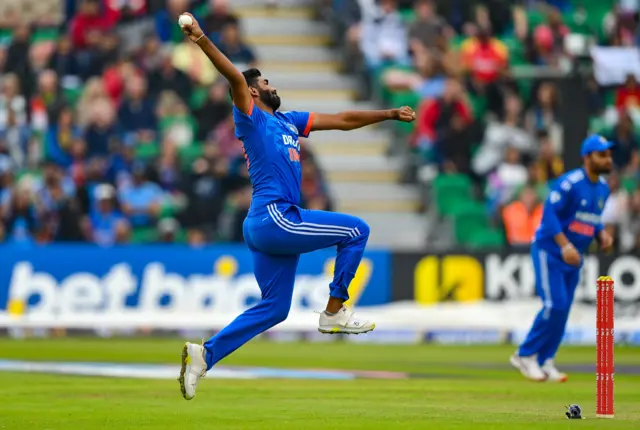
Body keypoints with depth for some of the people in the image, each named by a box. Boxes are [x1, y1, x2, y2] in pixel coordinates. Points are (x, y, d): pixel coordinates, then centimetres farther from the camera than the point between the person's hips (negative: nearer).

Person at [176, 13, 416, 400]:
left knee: (274, 309, 10)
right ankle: (335, 313, 1)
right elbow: (236, 78, -18)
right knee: (356, 230, -3)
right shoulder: (251, 118, -1)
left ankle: (205, 354, 7)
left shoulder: (288, 121, 22)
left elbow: (342, 120, 25)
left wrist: (390, 114, 25)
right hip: (273, 218, -9)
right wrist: (202, 41, -34)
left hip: (274, 226, 9)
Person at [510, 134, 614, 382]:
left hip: (573, 257, 7)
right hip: (549, 251, -7)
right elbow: (549, 213, -24)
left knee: (562, 309, 5)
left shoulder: (603, 188, 7)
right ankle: (525, 355, 0)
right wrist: (565, 246, -33)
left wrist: (602, 234, -2)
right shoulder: (569, 183, -19)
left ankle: (544, 361, 14)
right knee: (555, 305, -14)